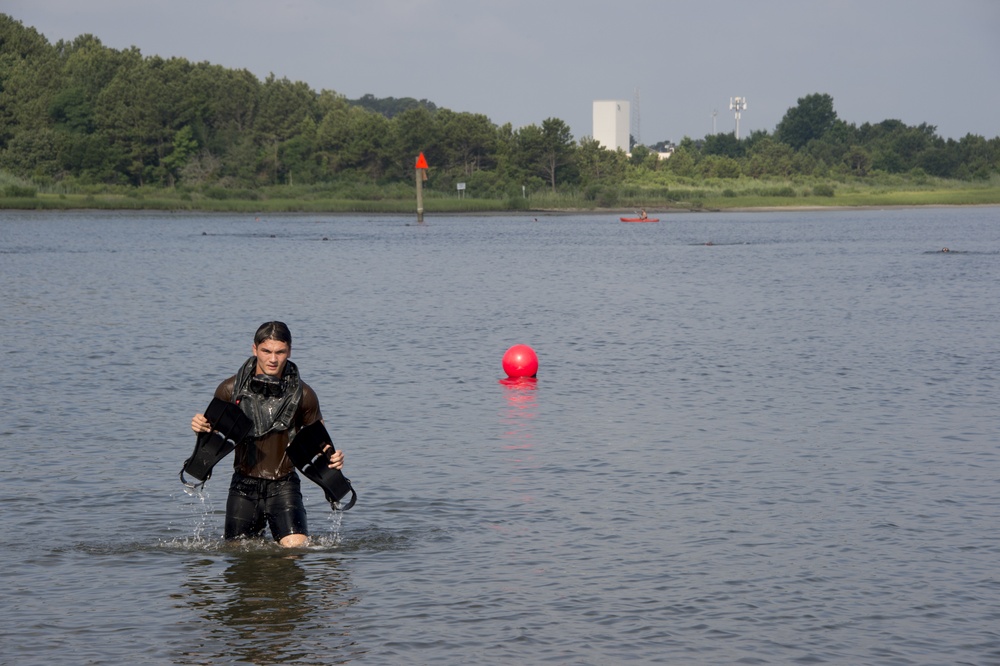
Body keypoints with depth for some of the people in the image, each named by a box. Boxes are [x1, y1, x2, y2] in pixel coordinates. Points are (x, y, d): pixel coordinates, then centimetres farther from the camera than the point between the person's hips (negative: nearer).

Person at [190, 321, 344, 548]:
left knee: (296, 547, -18)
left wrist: (332, 456, -13)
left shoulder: (302, 394, -4)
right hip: (244, 486, 1)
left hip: (283, 486, -1)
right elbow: (212, 433, 9)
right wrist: (200, 427, -14)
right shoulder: (231, 389, -4)